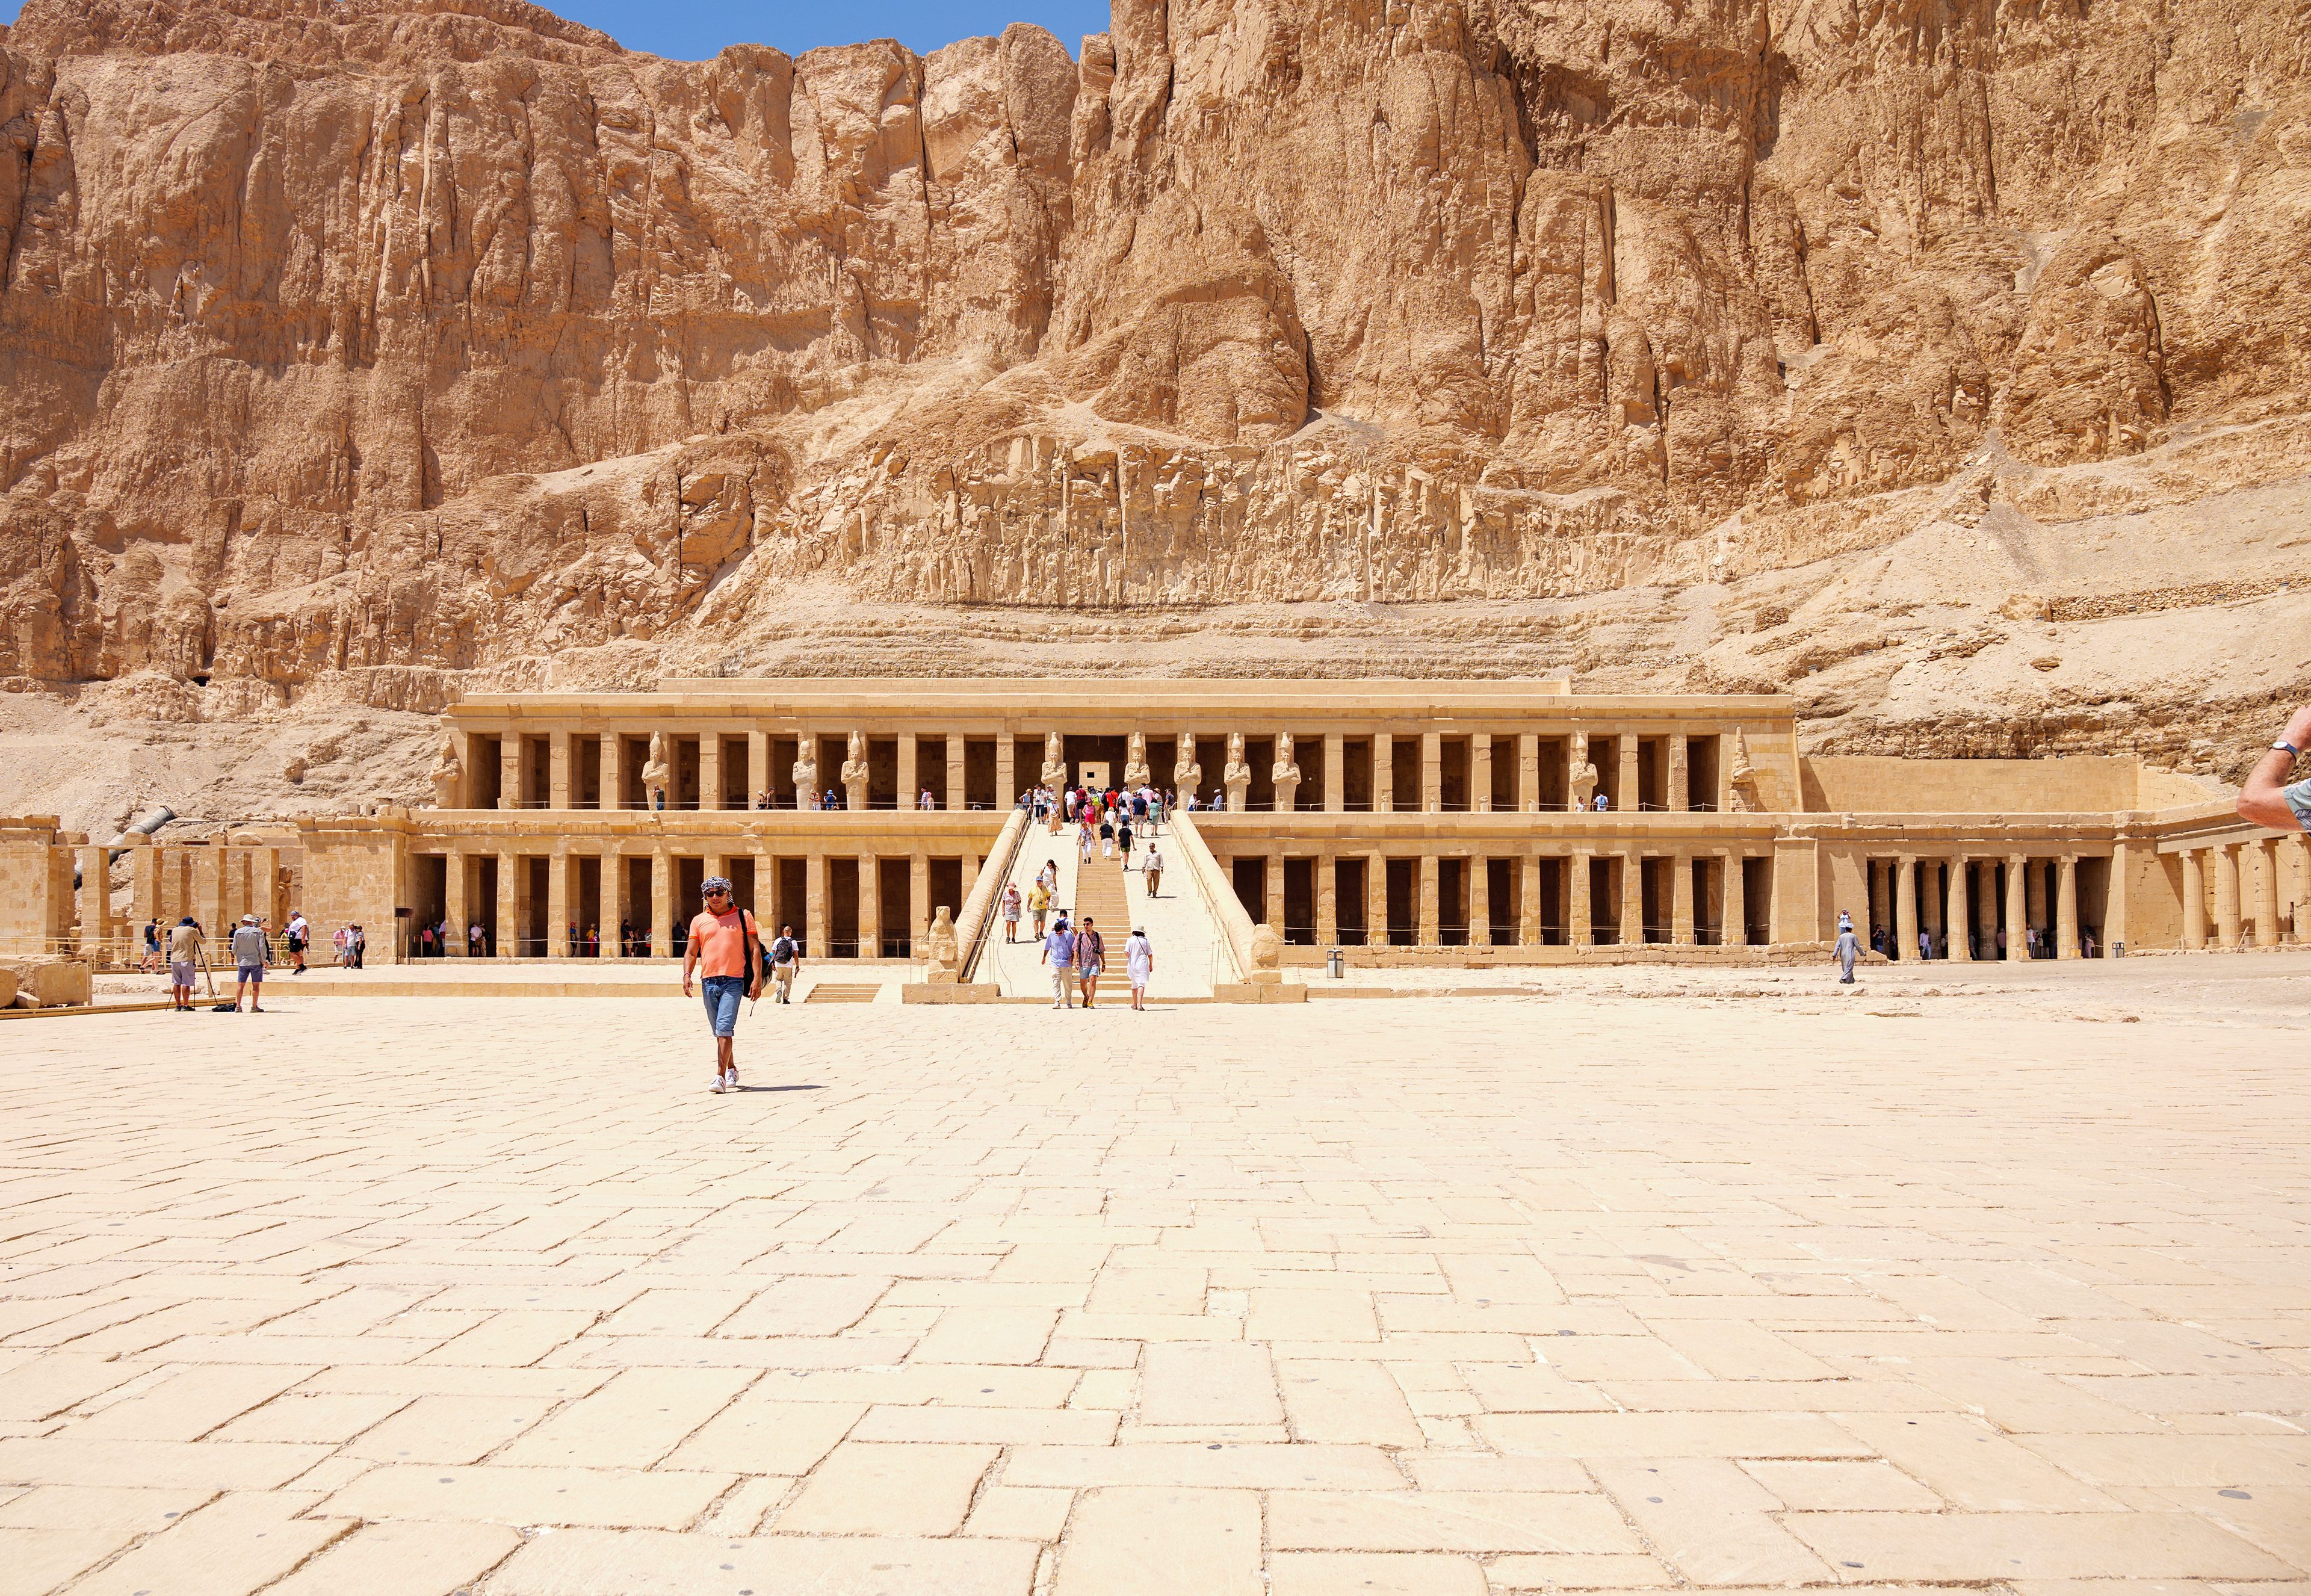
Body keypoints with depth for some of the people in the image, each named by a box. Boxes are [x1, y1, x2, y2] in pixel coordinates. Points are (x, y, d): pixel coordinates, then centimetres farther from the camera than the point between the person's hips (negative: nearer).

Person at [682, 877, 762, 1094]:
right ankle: (731, 1069, 30)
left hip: (733, 981, -4)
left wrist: (757, 978, -7)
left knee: (724, 1028, -15)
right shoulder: (699, 921, 12)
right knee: (719, 1031, 13)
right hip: (708, 982, 4)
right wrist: (687, 974, -8)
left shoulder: (743, 917, 5)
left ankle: (720, 1077, -16)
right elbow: (691, 952, 11)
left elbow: (754, 949, 2)